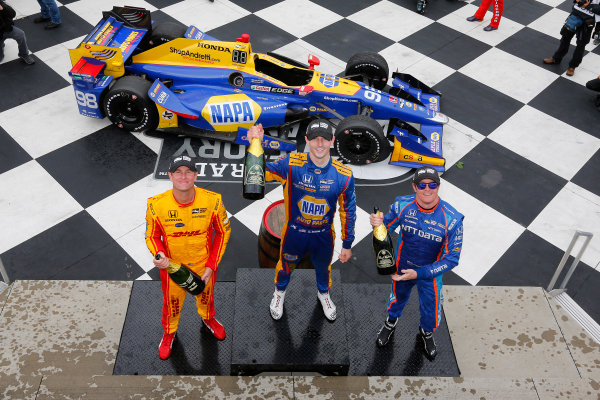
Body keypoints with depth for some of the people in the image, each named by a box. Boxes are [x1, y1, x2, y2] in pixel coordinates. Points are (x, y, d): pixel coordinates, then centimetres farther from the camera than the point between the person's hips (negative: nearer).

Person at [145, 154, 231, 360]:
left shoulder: (212, 201, -22)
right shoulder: (156, 205, -23)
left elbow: (223, 232, -8)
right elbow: (152, 236, -7)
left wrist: (211, 266, -10)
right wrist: (159, 255, -28)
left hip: (204, 265, 1)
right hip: (172, 267, -1)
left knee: (206, 296, 28)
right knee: (172, 303, 23)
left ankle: (208, 319, 64)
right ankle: (169, 333, 56)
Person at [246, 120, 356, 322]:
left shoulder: (344, 175, -17)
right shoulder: (292, 164, -22)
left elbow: (348, 210, -6)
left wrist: (347, 244, 0)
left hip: (323, 235, 1)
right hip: (294, 232, -1)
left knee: (323, 268, 27)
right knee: (286, 266, 25)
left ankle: (323, 293, 62)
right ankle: (279, 292, 59)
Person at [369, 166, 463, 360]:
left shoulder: (452, 219, -28)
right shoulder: (402, 205, -22)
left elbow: (452, 258, -22)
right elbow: (387, 227, -4)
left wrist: (418, 274, -29)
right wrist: (378, 224, -30)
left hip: (430, 273, -1)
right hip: (401, 267, 1)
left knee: (430, 311, 22)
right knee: (398, 298, 28)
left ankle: (426, 332, 58)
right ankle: (391, 322, 62)